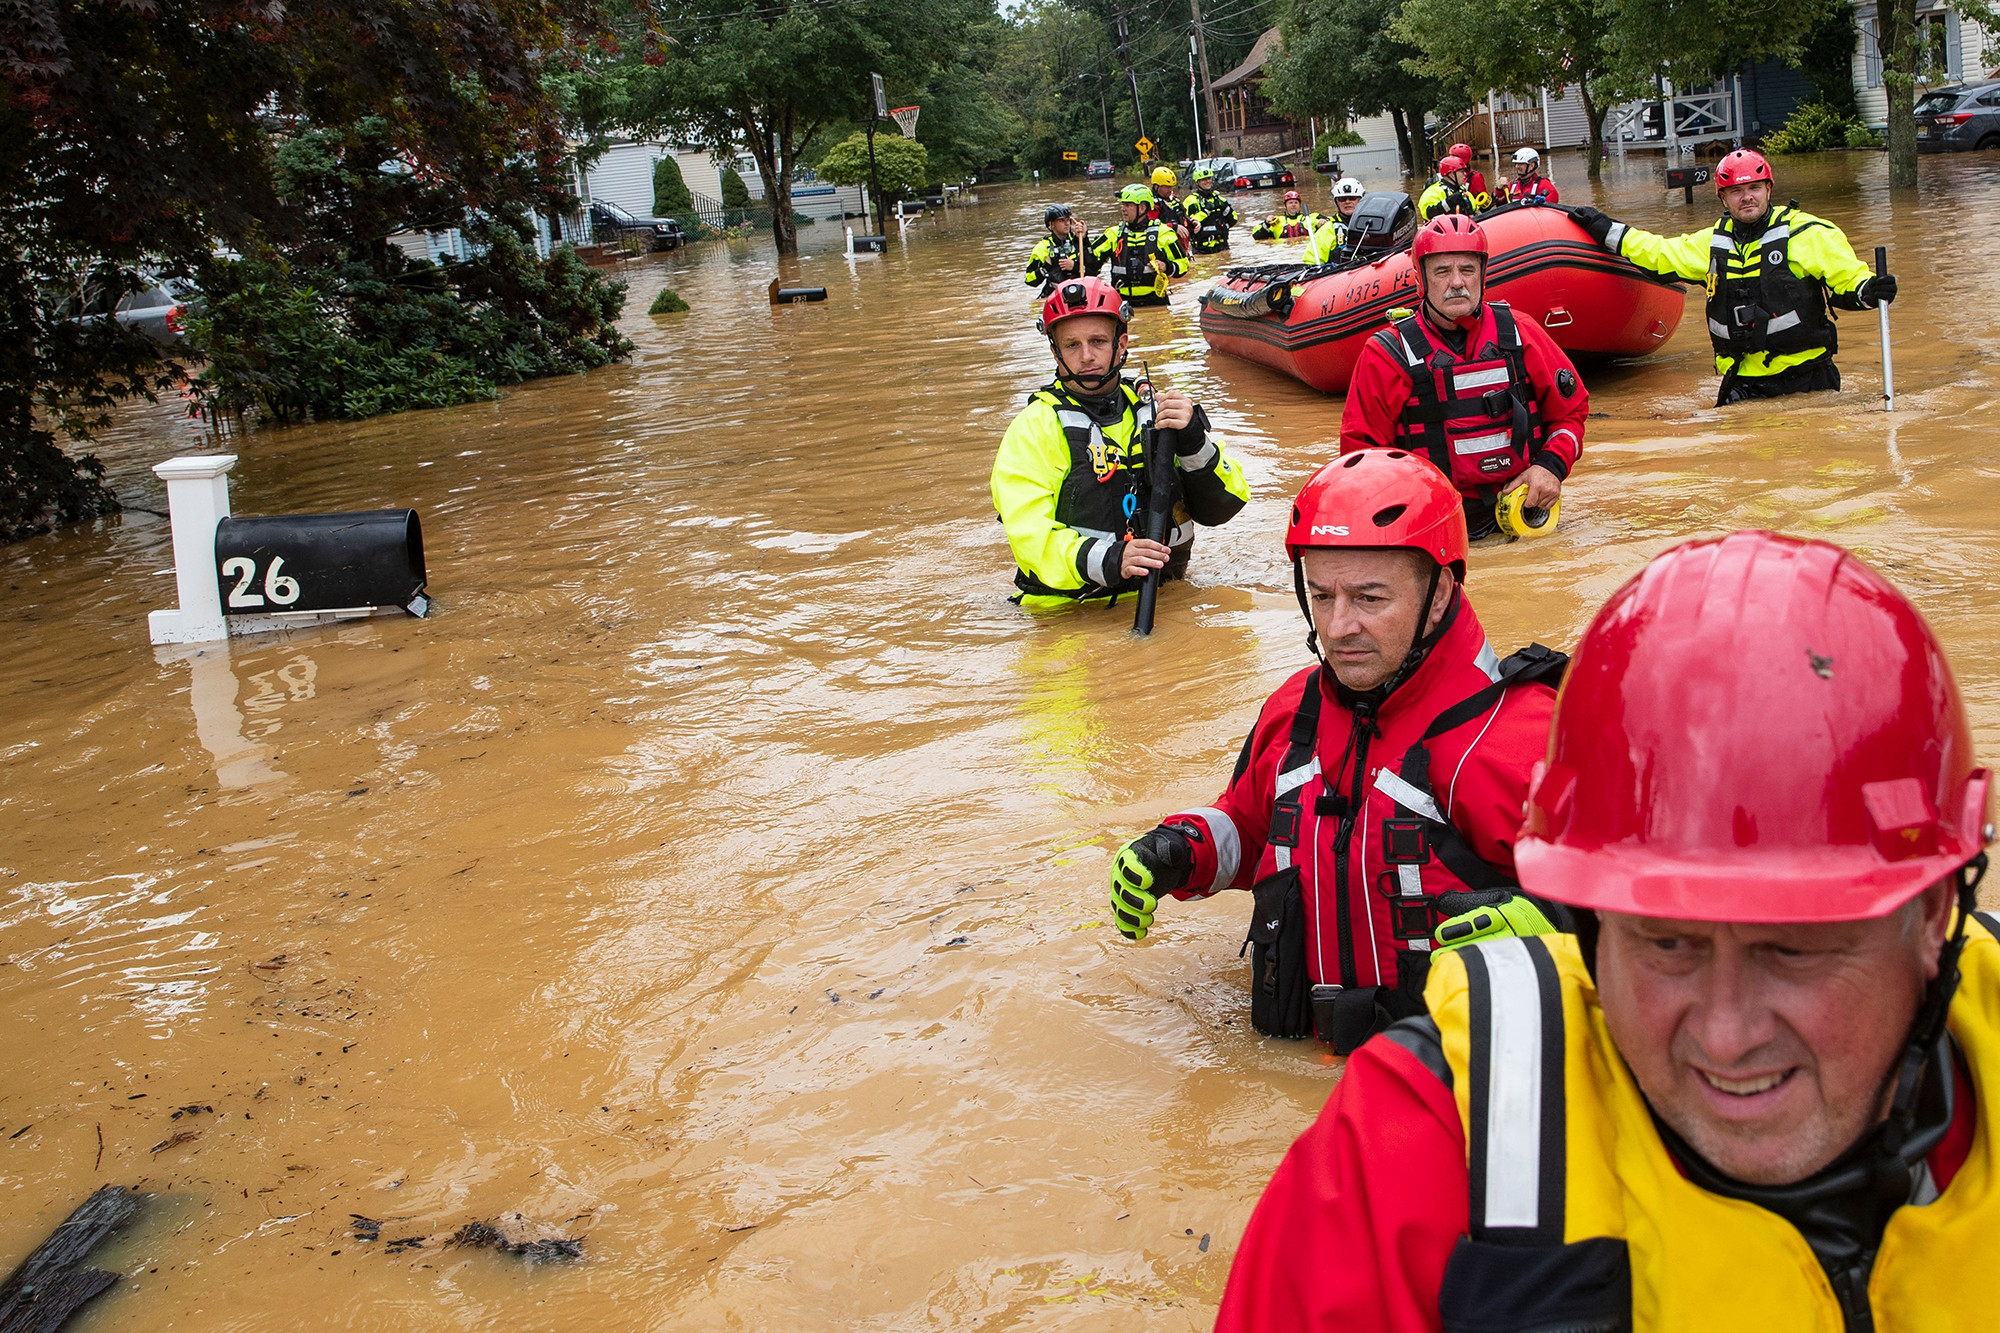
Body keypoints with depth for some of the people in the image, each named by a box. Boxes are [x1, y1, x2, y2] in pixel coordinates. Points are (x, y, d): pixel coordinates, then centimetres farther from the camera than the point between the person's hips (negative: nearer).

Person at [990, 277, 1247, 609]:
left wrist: (1194, 442, -13)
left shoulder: (1154, 412, 13)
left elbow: (1221, 508, 6)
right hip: (1068, 614, -3)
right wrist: (1106, 560, -28)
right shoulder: (1034, 428, 1)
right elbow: (1030, 535, -11)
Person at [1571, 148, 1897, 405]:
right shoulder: (1713, 243, 13)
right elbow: (1659, 254, 25)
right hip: (1743, 385, 3)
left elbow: (1846, 278, -1)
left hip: (1806, 377, -3)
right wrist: (1605, 230, 25)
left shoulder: (1808, 234, 0)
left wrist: (1868, 291, -24)